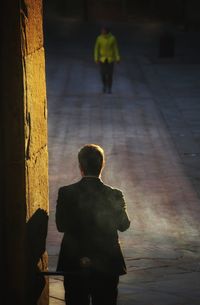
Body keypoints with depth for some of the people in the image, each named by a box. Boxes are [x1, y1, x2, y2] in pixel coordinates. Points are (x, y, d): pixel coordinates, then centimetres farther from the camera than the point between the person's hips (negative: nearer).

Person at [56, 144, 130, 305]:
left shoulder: (65, 193, -10)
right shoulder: (114, 195, -11)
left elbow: (61, 225, -4)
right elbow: (124, 225, 2)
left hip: (74, 263, 0)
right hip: (107, 264, 0)